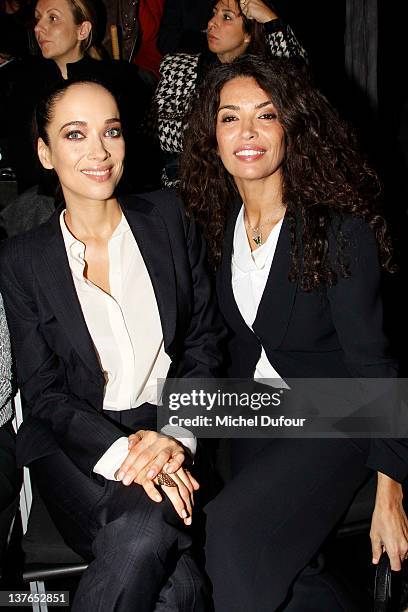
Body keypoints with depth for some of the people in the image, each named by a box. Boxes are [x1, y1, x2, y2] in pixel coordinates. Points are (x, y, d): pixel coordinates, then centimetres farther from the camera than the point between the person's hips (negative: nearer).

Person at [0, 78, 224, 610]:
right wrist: (122, 451, -18)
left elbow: (204, 342, 5)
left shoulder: (169, 219, 5)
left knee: (147, 534, -31)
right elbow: (43, 393, -1)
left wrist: (177, 434, -12)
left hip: (167, 431, 2)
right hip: (77, 445, -1)